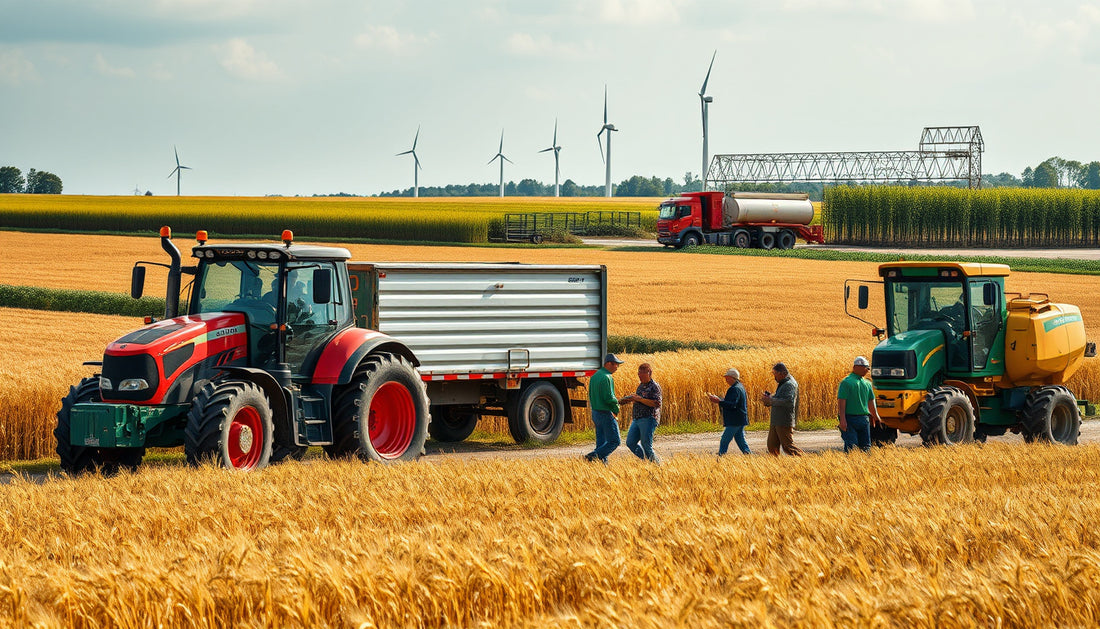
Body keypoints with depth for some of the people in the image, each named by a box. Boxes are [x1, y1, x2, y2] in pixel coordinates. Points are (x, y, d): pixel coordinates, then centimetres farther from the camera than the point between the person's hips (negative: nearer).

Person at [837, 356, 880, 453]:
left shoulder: (867, 383, 15)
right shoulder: (846, 382, -6)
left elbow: (871, 401, 24)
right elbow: (841, 402, -12)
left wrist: (876, 417, 23)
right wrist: (842, 420, -20)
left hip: (864, 419, 7)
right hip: (850, 419, -7)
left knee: (866, 447, 5)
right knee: (851, 447, -11)